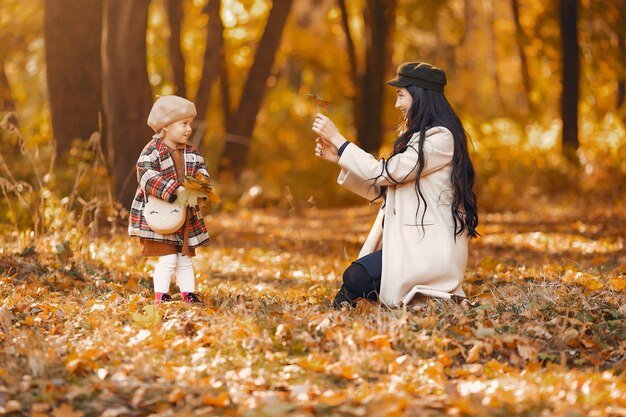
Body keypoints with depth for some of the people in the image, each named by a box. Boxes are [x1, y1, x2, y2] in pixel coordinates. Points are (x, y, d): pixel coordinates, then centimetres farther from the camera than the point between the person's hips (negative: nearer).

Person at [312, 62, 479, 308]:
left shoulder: (441, 138, -13)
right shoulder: (418, 137, 18)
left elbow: (385, 172, -18)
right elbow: (380, 189, 15)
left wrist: (337, 139, -11)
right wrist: (338, 158, 5)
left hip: (432, 248, -10)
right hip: (411, 241, 10)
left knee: (356, 277, -25)